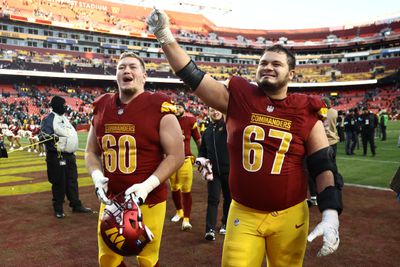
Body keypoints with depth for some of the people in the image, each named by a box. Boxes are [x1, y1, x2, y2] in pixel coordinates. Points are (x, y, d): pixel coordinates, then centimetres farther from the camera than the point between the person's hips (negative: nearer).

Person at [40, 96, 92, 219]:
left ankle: (76, 205, 24)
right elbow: (43, 136, -20)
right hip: (57, 157, -8)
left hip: (70, 156, 9)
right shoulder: (49, 119, -11)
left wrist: (72, 151, 29)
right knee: (59, 183, -1)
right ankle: (58, 209, 11)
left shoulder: (64, 118, 17)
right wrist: (49, 137, -42)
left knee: (72, 182, 14)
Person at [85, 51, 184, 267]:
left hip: (148, 201, -4)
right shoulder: (101, 106, 4)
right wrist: (97, 175, -6)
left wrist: (148, 185, -21)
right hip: (111, 199, 5)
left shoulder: (158, 107, -12)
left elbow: (176, 155, -11)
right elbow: (91, 152, 14)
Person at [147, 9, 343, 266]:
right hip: (243, 215, 0)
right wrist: (165, 37, -13)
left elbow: (324, 166, -2)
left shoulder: (306, 112, -3)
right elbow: (194, 76, -5)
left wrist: (331, 215, -11)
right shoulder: (239, 97, -2)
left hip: (290, 216, 1)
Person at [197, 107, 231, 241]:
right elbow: (203, 150, 20)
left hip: (229, 169, -2)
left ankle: (225, 224, 30)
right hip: (213, 170, 2)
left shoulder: (228, 125, 0)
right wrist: (201, 158, 2)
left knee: (228, 198, 12)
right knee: (213, 199, -4)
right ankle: (210, 229, -5)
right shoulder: (207, 132, 13)